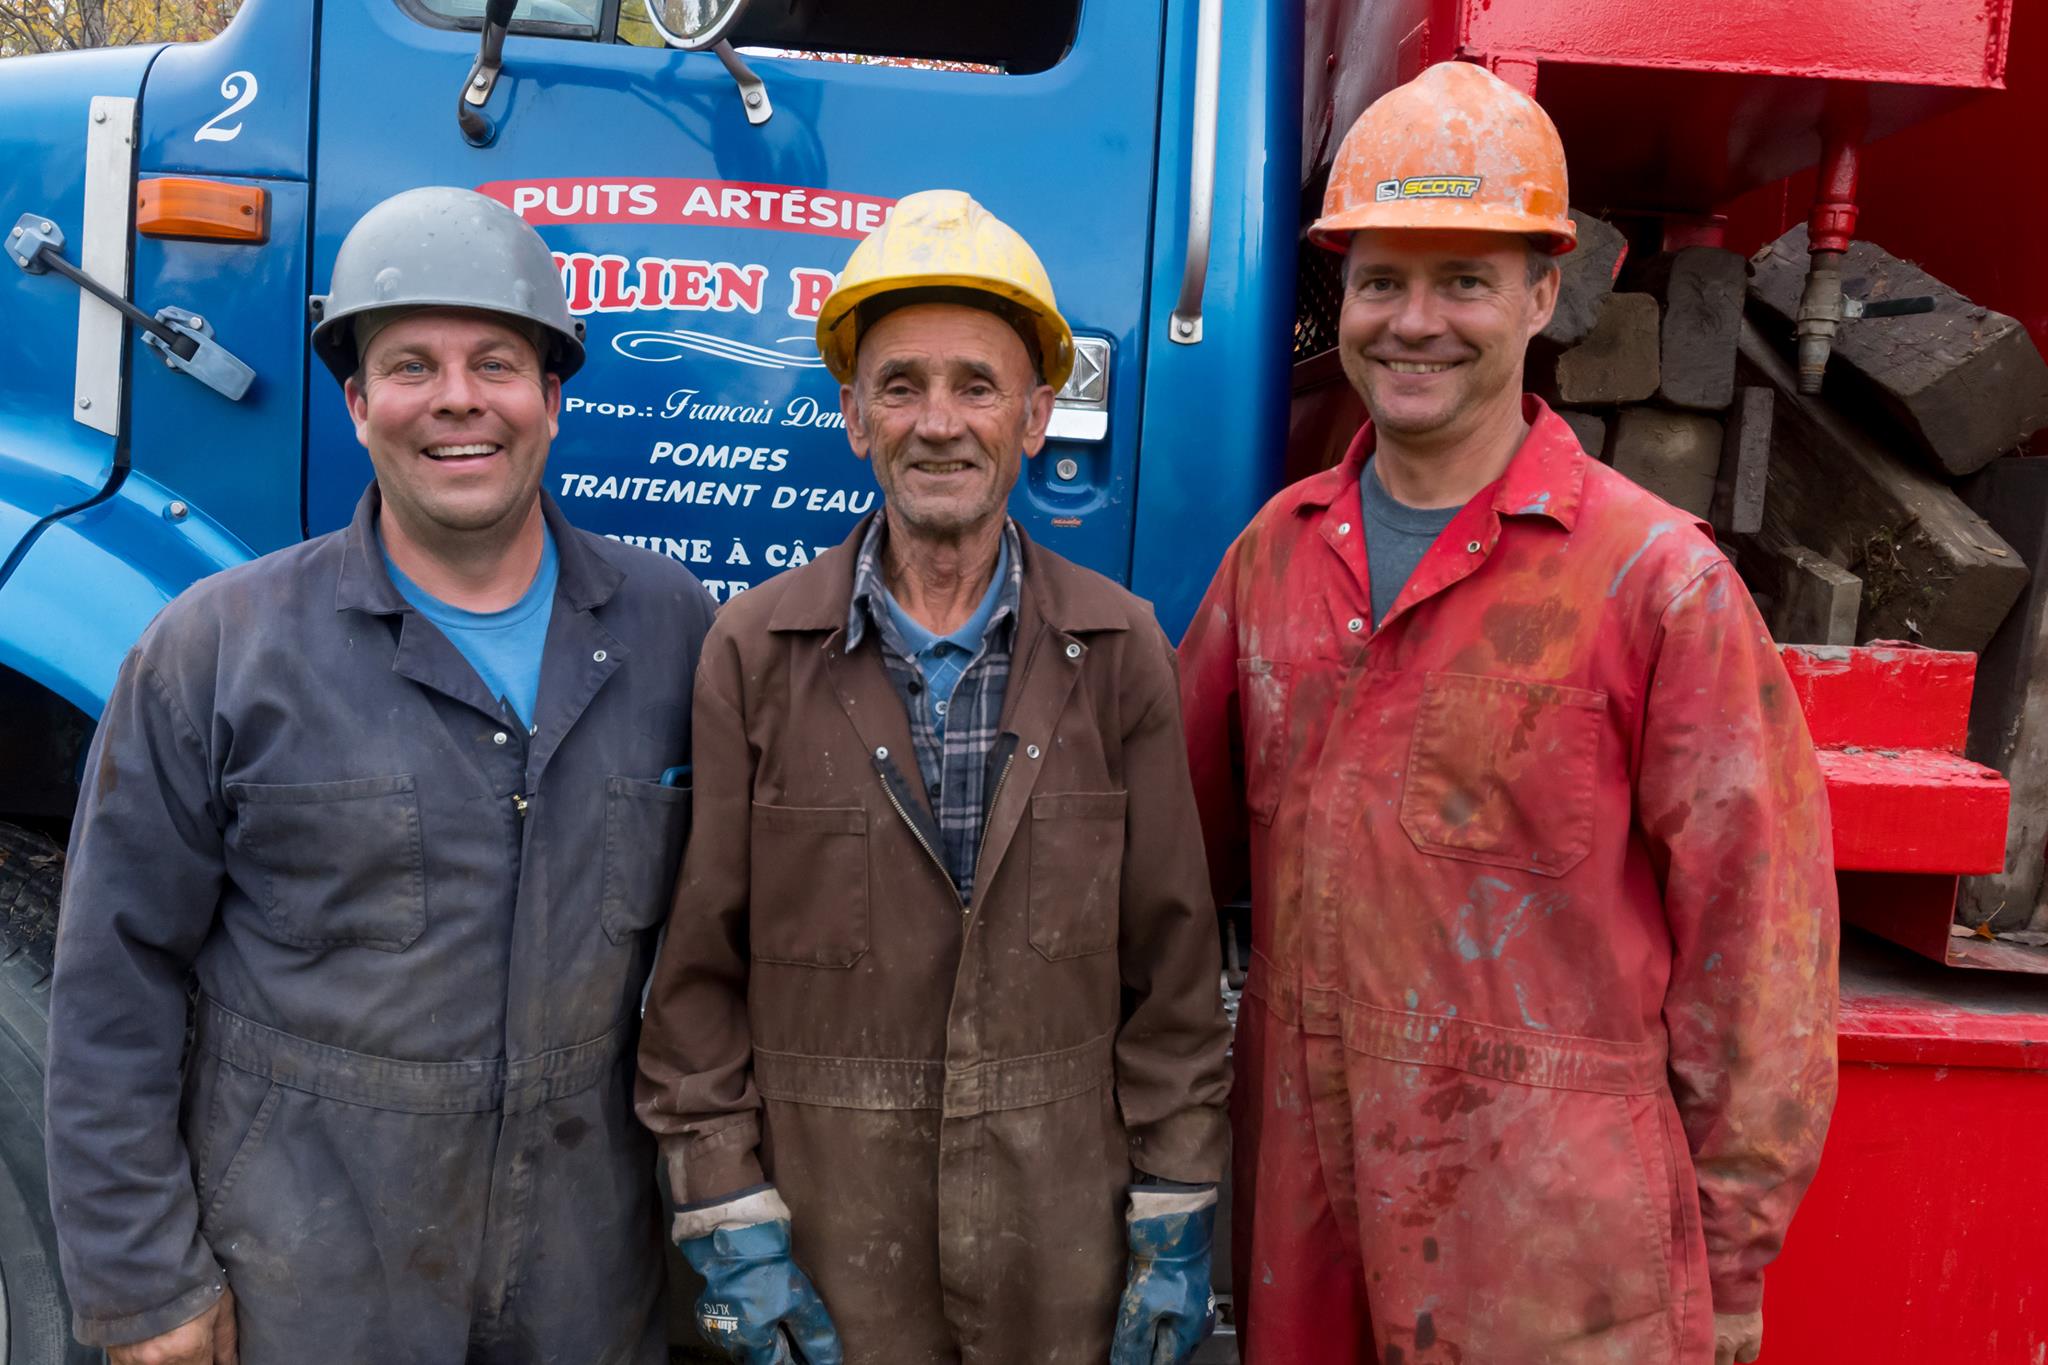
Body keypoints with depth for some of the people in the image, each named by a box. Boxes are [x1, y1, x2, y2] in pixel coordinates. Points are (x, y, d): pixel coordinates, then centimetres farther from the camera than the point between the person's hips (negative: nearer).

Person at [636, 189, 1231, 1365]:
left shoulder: (1120, 651, -3)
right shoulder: (754, 654, -5)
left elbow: (1172, 958, 0)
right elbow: (700, 968, -2)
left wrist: (1177, 1220, 0)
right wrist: (730, 1222, -3)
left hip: (1063, 1225, 1)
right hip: (830, 1233, 0)